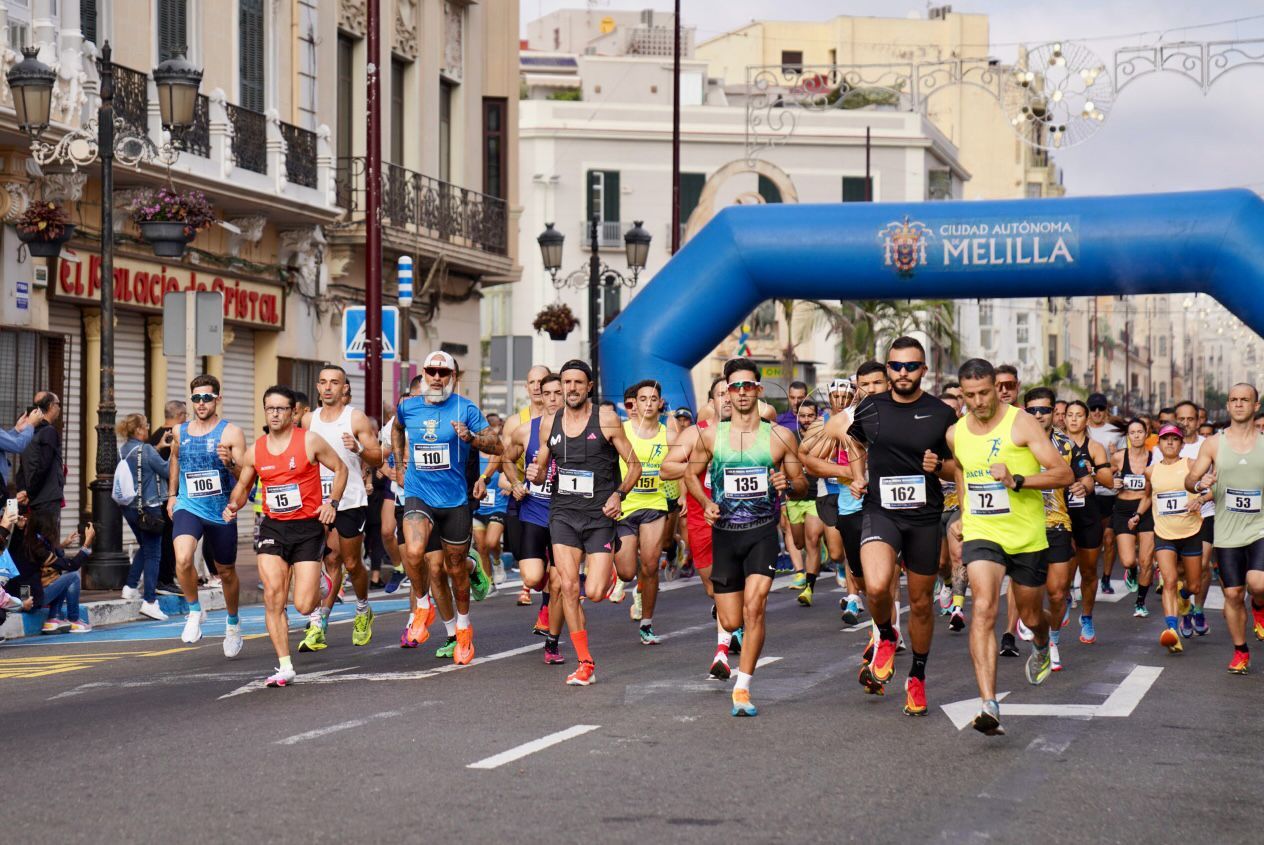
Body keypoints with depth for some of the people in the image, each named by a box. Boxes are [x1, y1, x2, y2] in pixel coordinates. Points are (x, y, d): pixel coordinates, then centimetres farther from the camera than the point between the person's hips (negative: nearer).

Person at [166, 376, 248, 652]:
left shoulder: (231, 433, -7)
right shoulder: (179, 432, 5)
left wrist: (230, 463, -30)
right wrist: (172, 494, 26)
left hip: (222, 512, -1)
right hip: (188, 508, 1)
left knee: (226, 572, 14)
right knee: (183, 559, -27)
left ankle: (233, 622, 40)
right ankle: (195, 612, -6)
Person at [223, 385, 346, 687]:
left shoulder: (310, 441, -5)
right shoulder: (255, 451, 5)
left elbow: (340, 469, 4)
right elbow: (243, 485, 18)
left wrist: (332, 502, -9)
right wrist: (233, 506, -3)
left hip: (308, 527, -3)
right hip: (272, 528, 3)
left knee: (304, 606, -8)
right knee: (273, 598, -11)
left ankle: (319, 580, 30)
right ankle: (285, 668, -3)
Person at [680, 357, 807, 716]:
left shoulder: (779, 436, 0)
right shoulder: (711, 436, 3)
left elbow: (802, 484, 8)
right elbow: (691, 474, 16)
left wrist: (788, 485, -15)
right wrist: (705, 503, -3)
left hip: (762, 532, -1)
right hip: (724, 533, 1)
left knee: (753, 607, -19)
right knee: (731, 622, 3)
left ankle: (743, 688, -14)